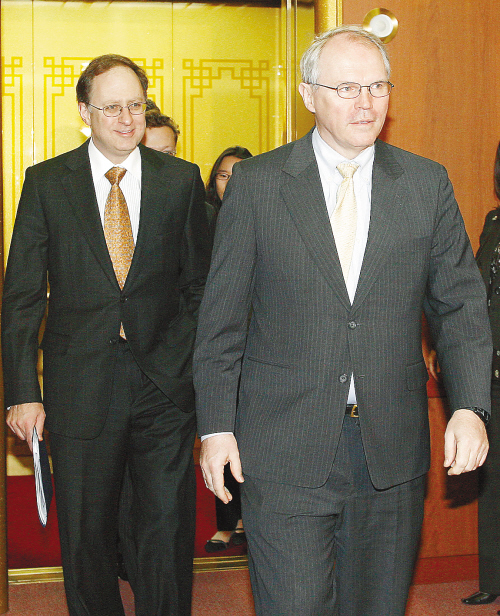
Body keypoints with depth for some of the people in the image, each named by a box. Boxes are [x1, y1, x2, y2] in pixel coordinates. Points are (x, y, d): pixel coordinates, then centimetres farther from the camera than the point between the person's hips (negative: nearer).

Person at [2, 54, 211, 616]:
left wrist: (181, 360, -2)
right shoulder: (46, 183, 2)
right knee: (85, 536, 10)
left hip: (164, 380, 0)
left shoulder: (181, 180, 4)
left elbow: (200, 285, 9)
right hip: (80, 389, 0)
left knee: (168, 532, 5)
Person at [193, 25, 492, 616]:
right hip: (284, 452, -2)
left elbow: (461, 305, 6)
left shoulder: (427, 183, 5)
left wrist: (470, 407, -9)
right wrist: (215, 426, -2)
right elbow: (220, 317, 2)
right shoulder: (256, 183, 0)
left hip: (392, 452, 3)